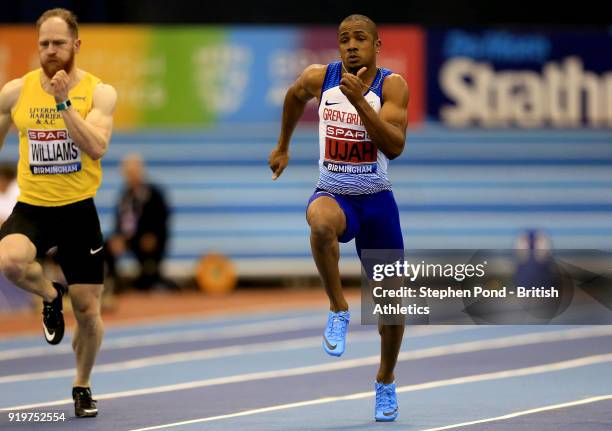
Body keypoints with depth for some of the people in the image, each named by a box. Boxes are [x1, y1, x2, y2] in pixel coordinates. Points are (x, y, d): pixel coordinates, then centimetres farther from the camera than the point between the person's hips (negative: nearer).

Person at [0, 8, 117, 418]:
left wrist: (64, 104, -27)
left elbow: (96, 148, -21)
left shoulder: (99, 92, -6)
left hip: (78, 210, -1)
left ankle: (83, 385, 30)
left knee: (88, 310, 3)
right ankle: (51, 295, 3)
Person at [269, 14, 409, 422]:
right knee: (321, 221, -40)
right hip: (333, 194, 0)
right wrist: (283, 147, 27)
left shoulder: (391, 85, -13)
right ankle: (339, 311, -20)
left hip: (377, 200, 0)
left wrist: (359, 101, -34)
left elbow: (395, 146, -26)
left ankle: (386, 382, 34)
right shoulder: (319, 78, -6)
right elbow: (295, 96, 19)